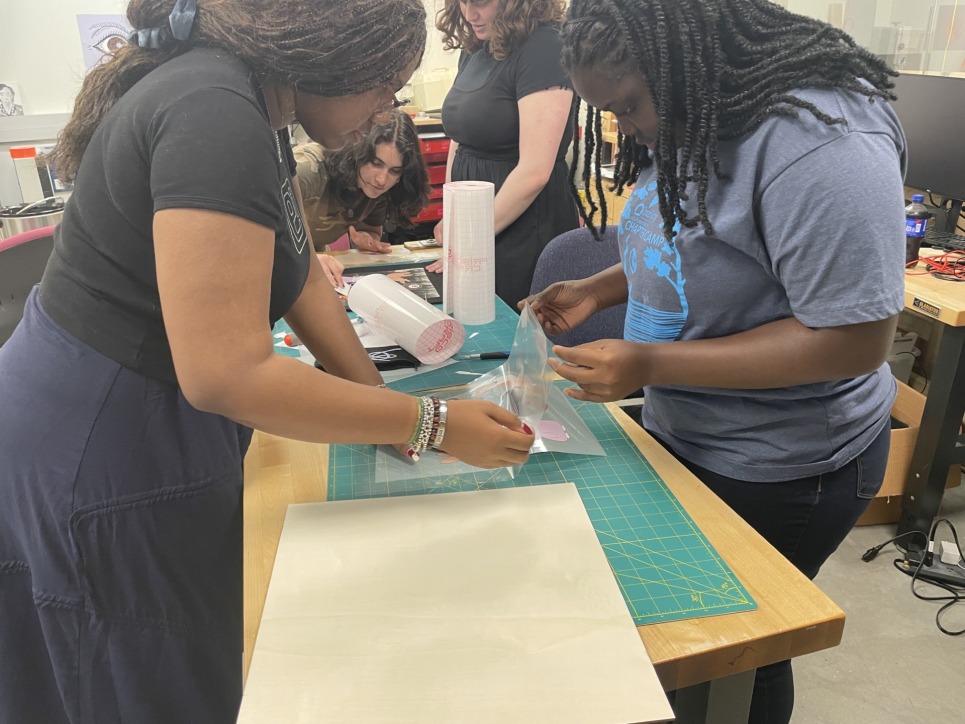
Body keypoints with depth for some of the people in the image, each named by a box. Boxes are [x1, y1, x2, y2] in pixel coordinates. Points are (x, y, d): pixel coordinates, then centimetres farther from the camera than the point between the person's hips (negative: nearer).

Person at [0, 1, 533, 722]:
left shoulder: (254, 102, 5)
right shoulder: (216, 115, -26)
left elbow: (299, 271, 7)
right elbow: (226, 375, -32)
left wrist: (379, 398, 2)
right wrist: (431, 426, -26)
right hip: (98, 455, -9)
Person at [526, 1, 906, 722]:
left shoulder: (818, 142, -26)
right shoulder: (685, 125, 1)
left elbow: (857, 339, -28)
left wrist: (649, 364, -29)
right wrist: (597, 291, -2)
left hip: (778, 473, -8)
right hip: (679, 433, 8)